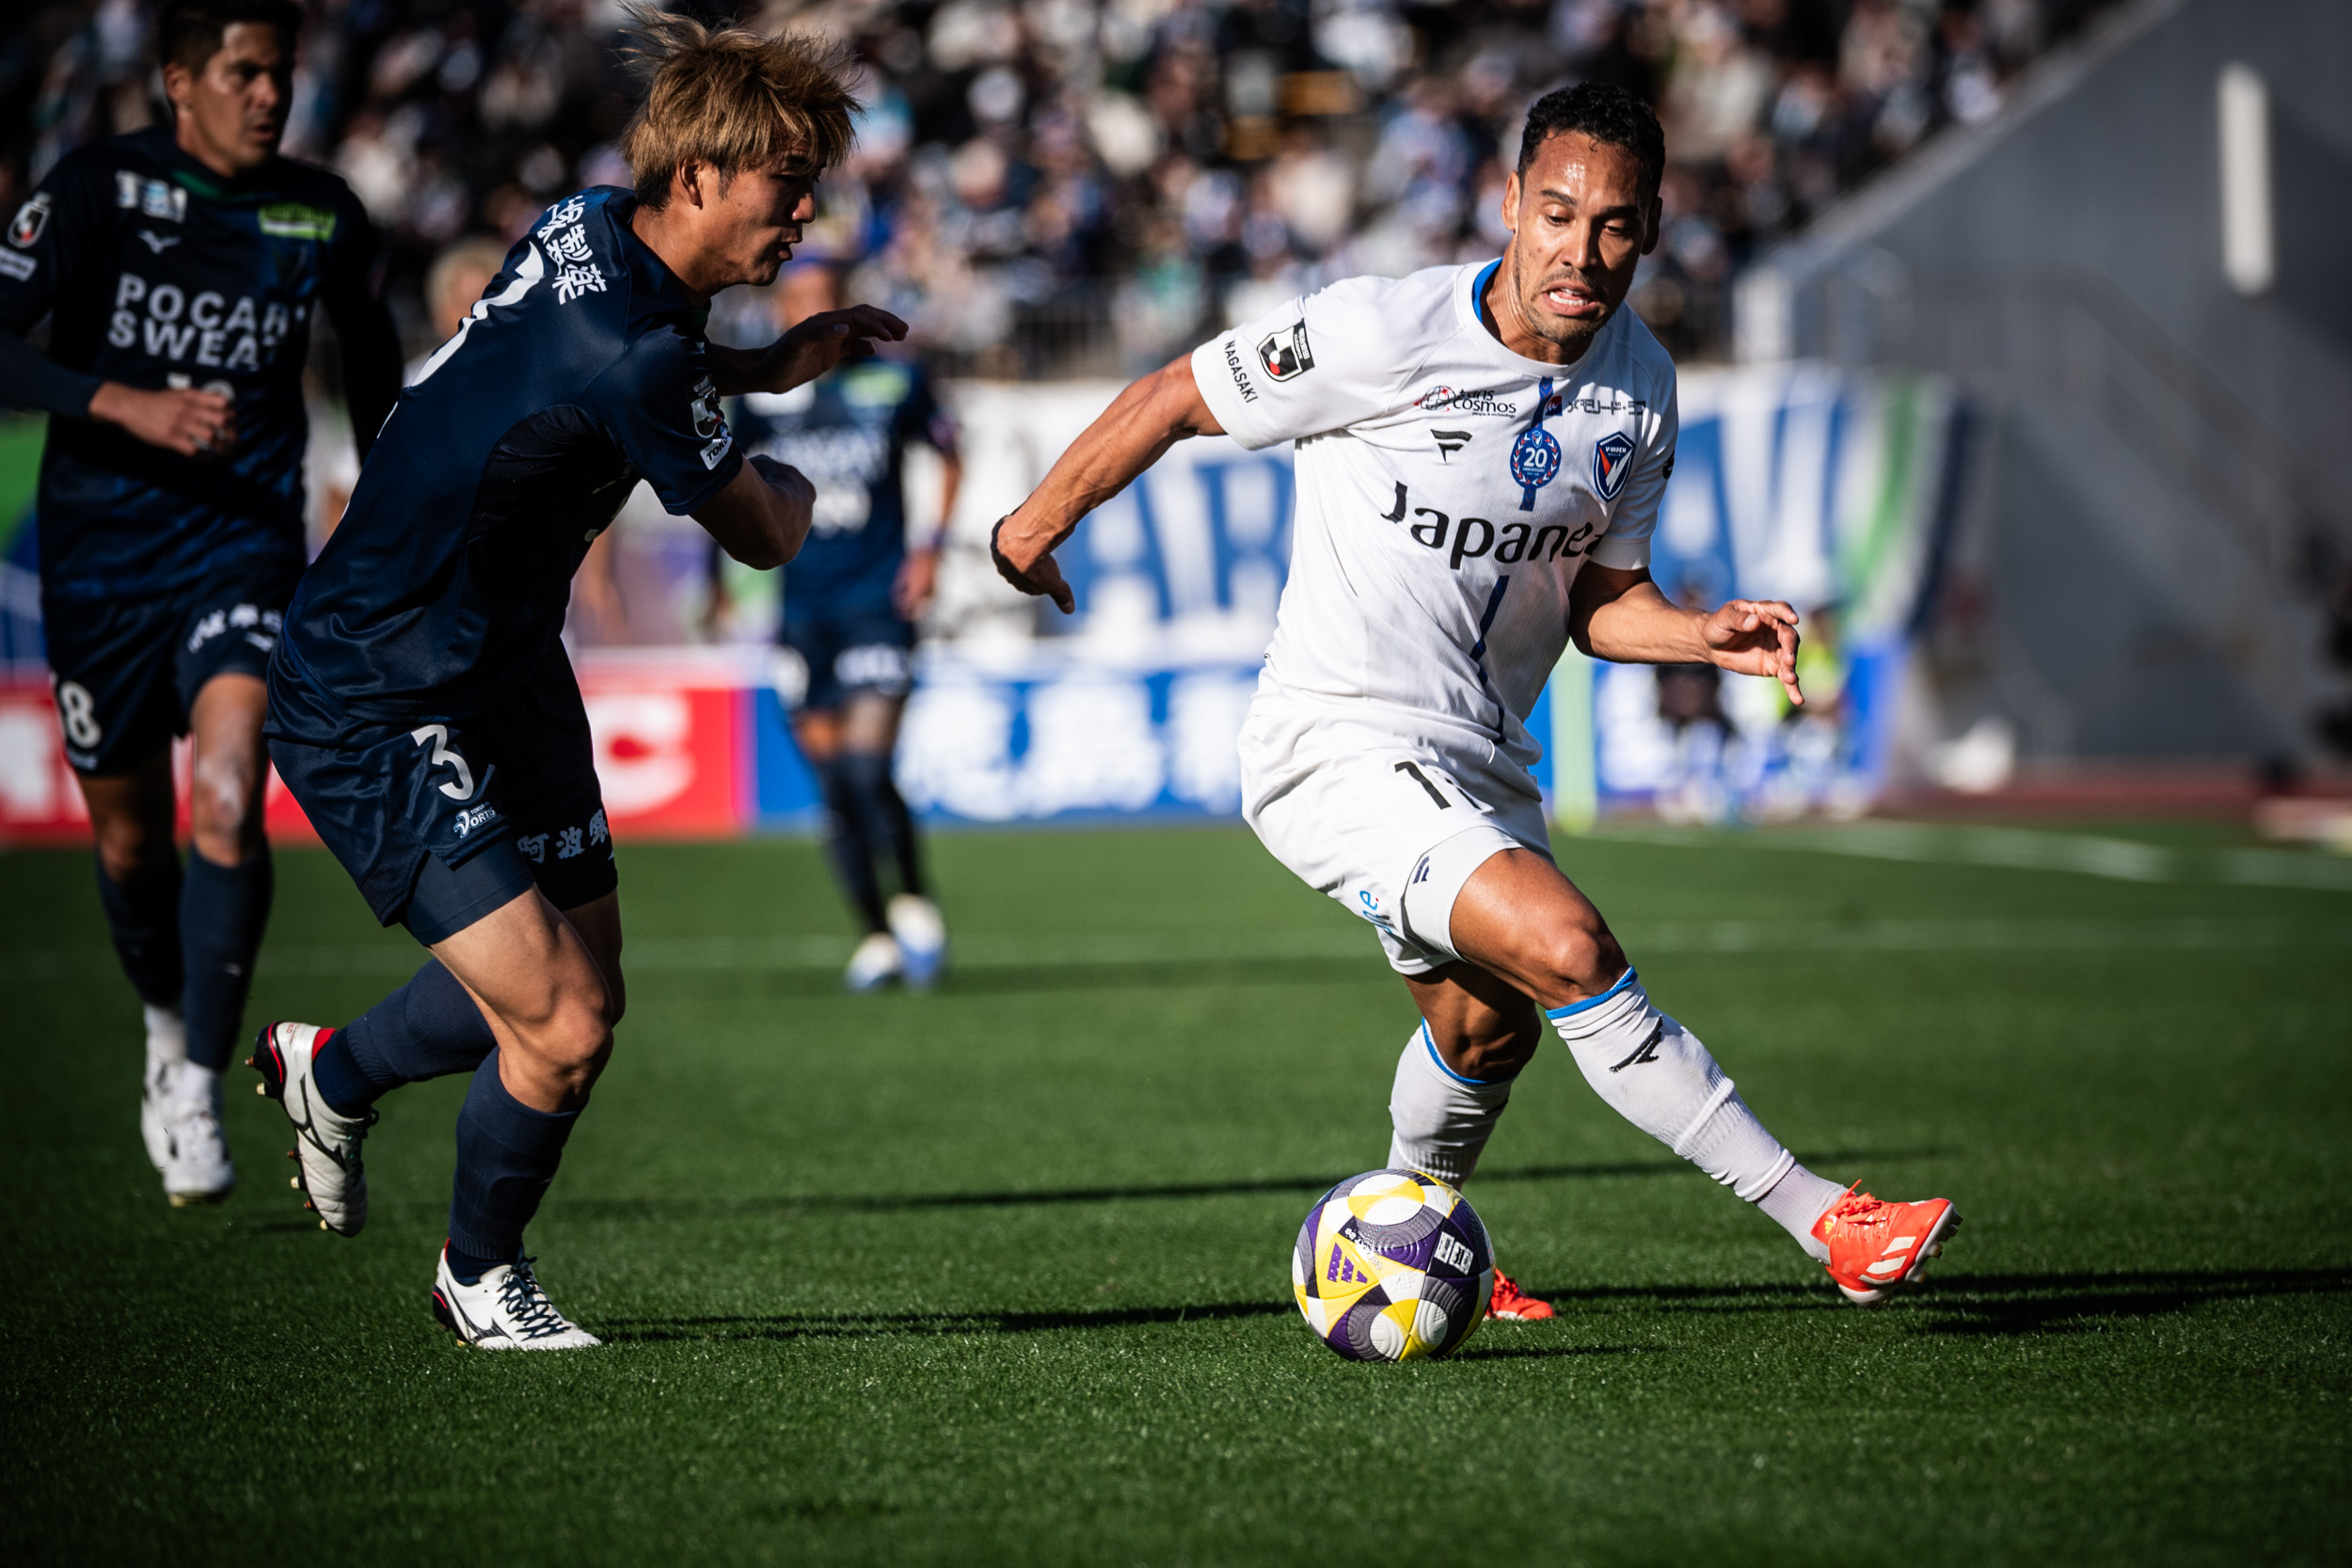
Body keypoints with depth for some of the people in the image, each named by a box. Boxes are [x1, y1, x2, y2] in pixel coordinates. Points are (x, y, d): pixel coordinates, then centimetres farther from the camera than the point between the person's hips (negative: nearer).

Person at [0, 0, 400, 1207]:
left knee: (228, 800, -22)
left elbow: (369, 352, 18)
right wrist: (125, 404, -26)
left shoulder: (322, 216, 0)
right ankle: (167, 1030, 41)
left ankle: (199, 1089, -14)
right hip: (101, 553, 0)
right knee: (128, 838, 12)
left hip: (242, 548, 0)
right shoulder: (97, 188, -8)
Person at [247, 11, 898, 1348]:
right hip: (374, 719, -10)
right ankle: (481, 1274, 15)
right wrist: (789, 485, 12)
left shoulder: (595, 232, 0)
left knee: (586, 993, 16)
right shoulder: (628, 353, -29)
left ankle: (331, 1072, 43)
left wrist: (763, 368, 15)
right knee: (559, 1031, -14)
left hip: (506, 670, 10)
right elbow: (765, 535, -12)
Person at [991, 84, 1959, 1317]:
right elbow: (1170, 401, -7)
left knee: (1489, 1028, 23)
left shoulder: (1640, 389, 0)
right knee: (1567, 947, -25)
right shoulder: (1379, 336, -20)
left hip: (1478, 765, 8)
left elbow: (1598, 595, 9)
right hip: (1339, 747, -8)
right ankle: (1827, 1224, -24)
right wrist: (1038, 524, 5)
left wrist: (1709, 638, -11)